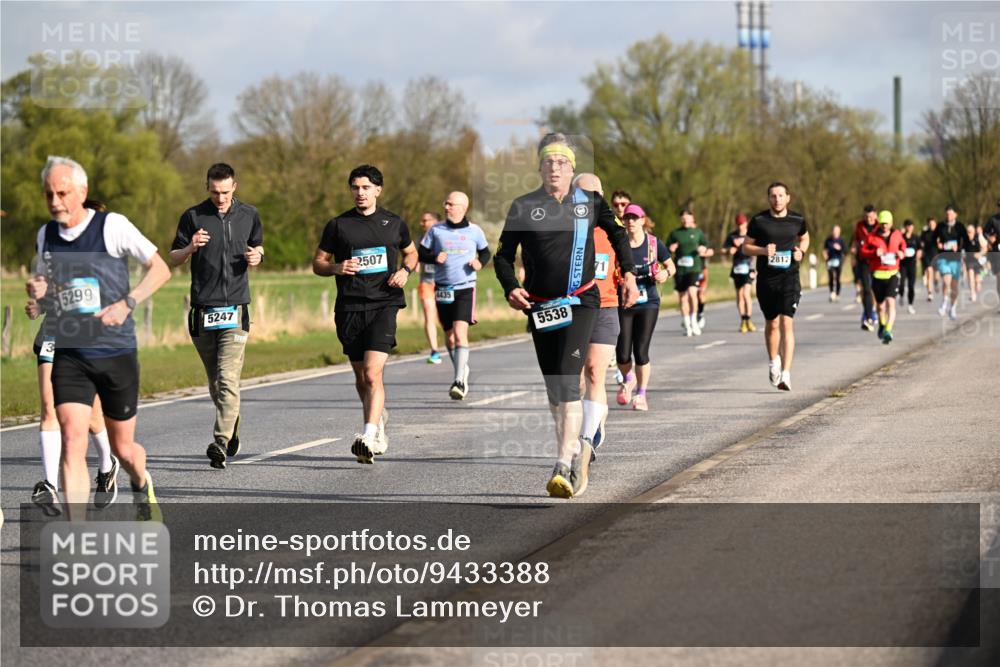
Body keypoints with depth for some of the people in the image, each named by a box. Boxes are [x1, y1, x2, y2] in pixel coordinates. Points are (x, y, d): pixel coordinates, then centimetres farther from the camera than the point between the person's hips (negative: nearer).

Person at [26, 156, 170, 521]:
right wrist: (38, 290, -2)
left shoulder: (113, 226, -8)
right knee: (72, 442, -15)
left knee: (122, 448, 11)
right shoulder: (46, 235, 6)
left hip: (117, 353, -2)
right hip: (69, 355, 2)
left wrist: (127, 303, -16)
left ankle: (142, 484, 47)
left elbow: (160, 268, -4)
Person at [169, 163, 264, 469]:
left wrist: (256, 256, -1)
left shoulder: (249, 215, 8)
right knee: (215, 382, 10)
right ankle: (232, 431, 31)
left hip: (236, 309, -1)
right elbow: (173, 258, 7)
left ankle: (220, 444, -20)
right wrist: (191, 248, -14)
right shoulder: (193, 217, 3)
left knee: (228, 379, -15)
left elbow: (257, 246, 23)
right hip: (203, 310, 1)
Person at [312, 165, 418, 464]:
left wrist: (405, 271, 2)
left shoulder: (394, 223, 8)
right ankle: (379, 417, 38)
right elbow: (318, 264, 10)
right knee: (361, 377, 12)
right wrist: (337, 268, -11)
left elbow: (411, 253, 24)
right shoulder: (338, 225, 6)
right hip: (349, 308, 2)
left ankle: (369, 436, -24)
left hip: (384, 304, -2)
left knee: (372, 373, -18)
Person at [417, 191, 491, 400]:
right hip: (443, 289, 3)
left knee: (460, 332, -18)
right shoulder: (436, 231, 3)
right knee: (449, 337, 10)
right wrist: (434, 258, -14)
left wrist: (480, 262, -6)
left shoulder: (474, 231, 2)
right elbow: (420, 253, 7)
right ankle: (463, 370, 33)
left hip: (465, 289, -3)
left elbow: (485, 252, 16)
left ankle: (459, 381, -19)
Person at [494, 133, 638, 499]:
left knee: (567, 382, -17)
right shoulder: (523, 207, 2)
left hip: (581, 301, -2)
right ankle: (577, 448, 31)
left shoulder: (590, 202, 4)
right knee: (553, 388, 9)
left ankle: (564, 466, -22)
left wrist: (628, 272, 11)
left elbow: (617, 233, 22)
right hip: (540, 306, 2)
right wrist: (511, 288, -11)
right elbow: (504, 255, 7)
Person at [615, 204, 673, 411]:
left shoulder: (654, 243, -1)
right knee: (622, 354, -3)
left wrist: (665, 273, -12)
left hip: (648, 302, -1)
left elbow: (671, 265, 10)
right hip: (623, 303, 1)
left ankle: (641, 395, 9)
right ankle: (628, 380, 32)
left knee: (641, 352, -9)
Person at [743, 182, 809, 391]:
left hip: (789, 278, -1)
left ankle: (785, 374, -18)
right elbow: (746, 246, 6)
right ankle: (773, 362, 38)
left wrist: (801, 251, 1)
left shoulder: (797, 220, 3)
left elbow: (804, 238, 23)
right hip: (766, 279, 1)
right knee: (772, 324, 11)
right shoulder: (758, 221, 0)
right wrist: (763, 251, -13)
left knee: (787, 323, -13)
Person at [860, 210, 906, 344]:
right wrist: (874, 253, -19)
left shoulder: (896, 235, 6)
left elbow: (903, 244, 26)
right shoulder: (872, 237, -2)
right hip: (877, 275, 0)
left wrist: (902, 252, 4)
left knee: (891, 302, -17)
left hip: (893, 274, 0)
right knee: (880, 305, 12)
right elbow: (863, 252, -1)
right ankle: (882, 325, 40)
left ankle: (888, 331, -25)